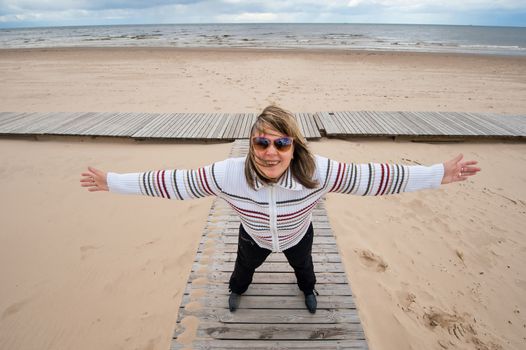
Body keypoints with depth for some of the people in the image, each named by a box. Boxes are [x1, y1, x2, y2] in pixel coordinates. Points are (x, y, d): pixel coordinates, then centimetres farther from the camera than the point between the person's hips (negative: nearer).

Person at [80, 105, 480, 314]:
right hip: (253, 237, 0)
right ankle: (237, 290, 73)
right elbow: (174, 181, -34)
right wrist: (113, 182, -29)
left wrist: (439, 174, -36)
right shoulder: (228, 173, -42)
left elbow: (374, 177, -37)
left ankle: (308, 290, 74)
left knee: (304, 266, 35)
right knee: (244, 267, 34)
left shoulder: (317, 171, -43)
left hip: (298, 236, 0)